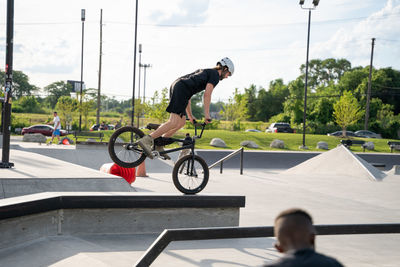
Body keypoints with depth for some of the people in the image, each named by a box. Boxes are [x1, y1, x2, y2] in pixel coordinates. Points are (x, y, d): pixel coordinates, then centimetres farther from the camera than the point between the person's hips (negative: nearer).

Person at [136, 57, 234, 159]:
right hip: (181, 89, -9)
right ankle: (146, 140, -26)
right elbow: (207, 94, -8)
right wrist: (207, 114, -7)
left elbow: (187, 94, 34)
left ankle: (159, 145, 10)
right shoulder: (215, 75, 9)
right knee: (174, 122, -16)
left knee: (182, 122, 12)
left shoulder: (203, 72, 35)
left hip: (175, 86, 9)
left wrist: (190, 115, 36)